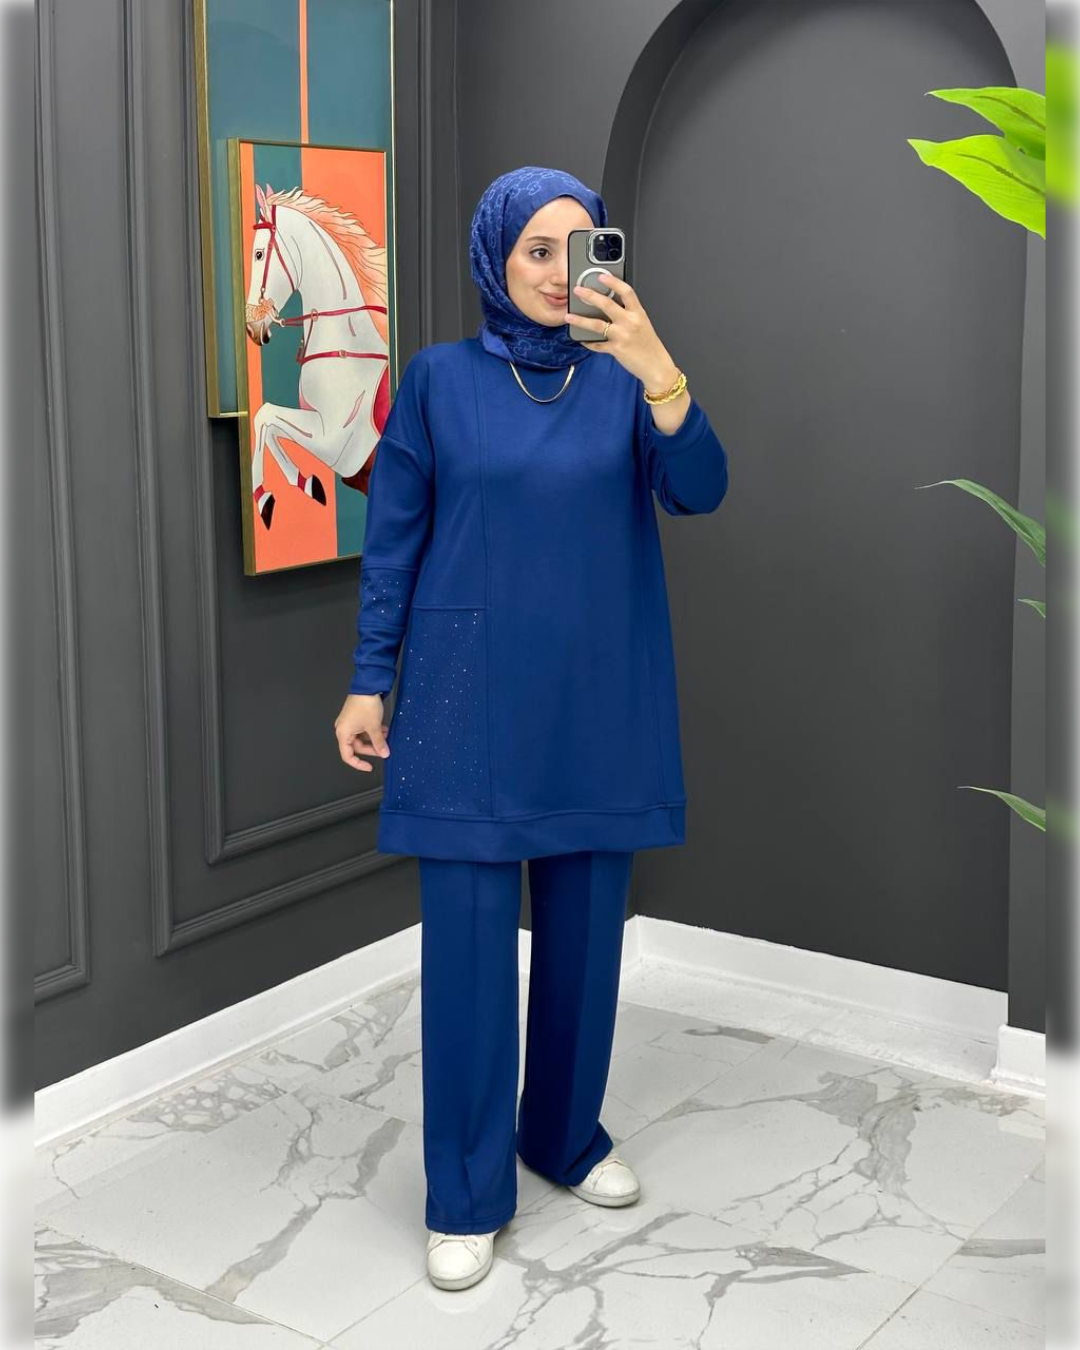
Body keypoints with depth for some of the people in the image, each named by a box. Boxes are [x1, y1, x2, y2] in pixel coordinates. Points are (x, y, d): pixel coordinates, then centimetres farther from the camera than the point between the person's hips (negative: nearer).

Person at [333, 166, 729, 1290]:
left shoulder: (623, 378, 3)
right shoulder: (439, 378, 0)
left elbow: (698, 492, -13)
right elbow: (392, 537, 3)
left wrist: (656, 369, -28)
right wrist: (368, 681, -1)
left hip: (599, 699, 2)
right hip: (471, 697, -2)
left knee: (585, 930, 11)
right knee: (468, 939, -1)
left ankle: (567, 1135, 31)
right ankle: (466, 1197, 11)